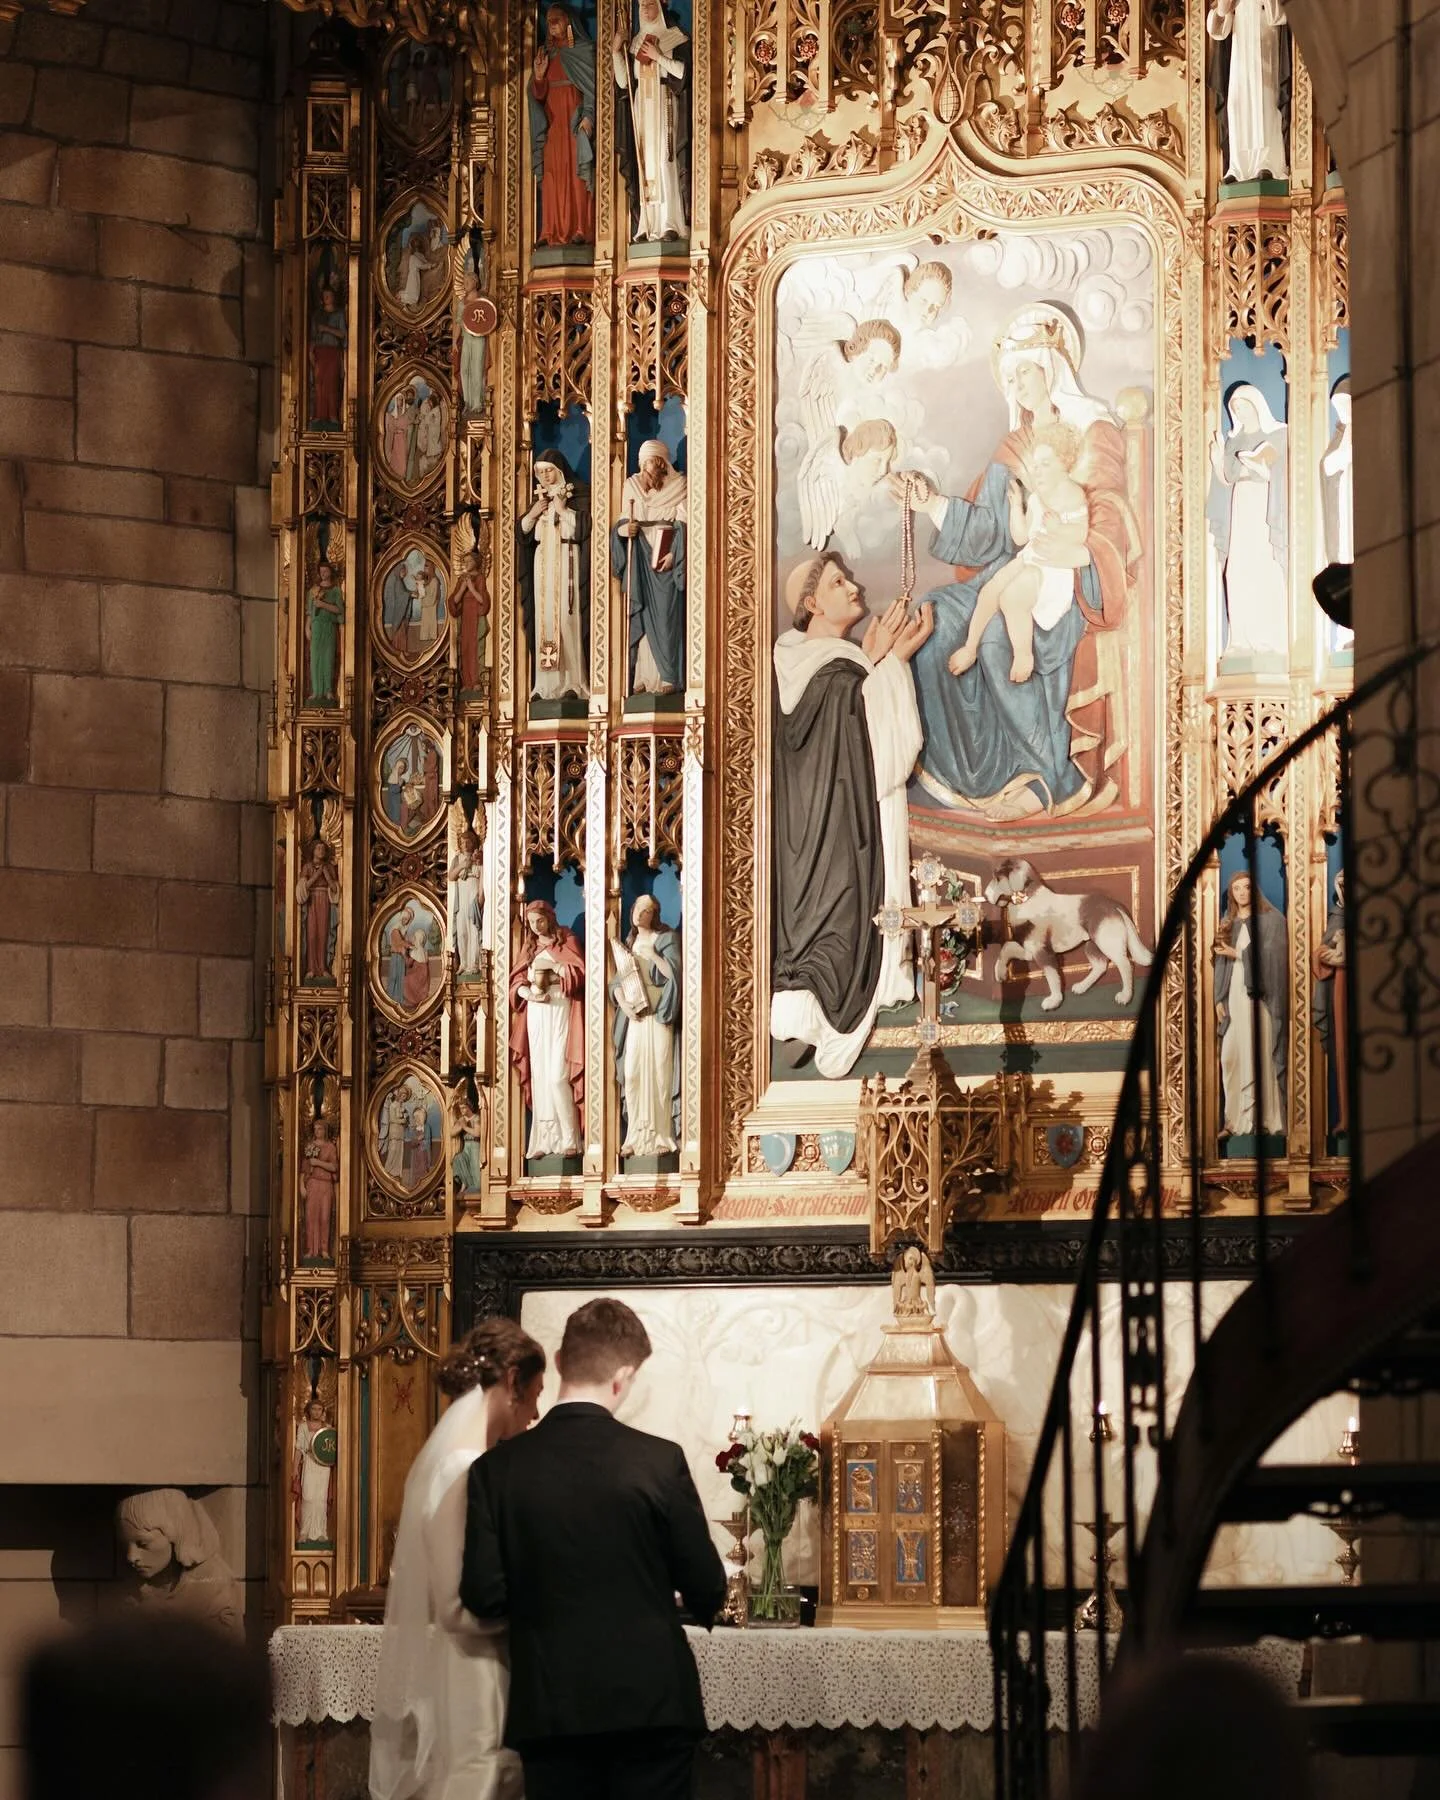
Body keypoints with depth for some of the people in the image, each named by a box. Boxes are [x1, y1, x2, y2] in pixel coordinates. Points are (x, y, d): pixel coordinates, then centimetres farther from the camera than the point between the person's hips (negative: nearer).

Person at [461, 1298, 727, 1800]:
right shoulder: (659, 1461, -8)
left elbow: (483, 1595, -5)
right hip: (651, 1702, -2)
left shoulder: (497, 1469, -4)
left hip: (549, 1707, 2)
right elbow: (706, 1589, -3)